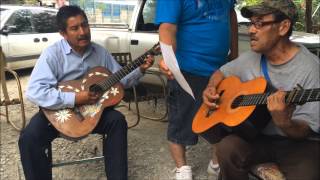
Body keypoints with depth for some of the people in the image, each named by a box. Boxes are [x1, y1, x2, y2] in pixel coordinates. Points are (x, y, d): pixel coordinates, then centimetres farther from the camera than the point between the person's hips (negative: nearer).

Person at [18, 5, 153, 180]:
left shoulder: (99, 51, 1)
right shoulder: (53, 53, -15)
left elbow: (120, 79, 9)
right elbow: (34, 91, -25)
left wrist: (140, 70, -9)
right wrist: (74, 99, -31)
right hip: (58, 111, -3)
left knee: (117, 120, -20)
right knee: (29, 137, -27)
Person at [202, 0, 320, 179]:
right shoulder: (250, 58, 1)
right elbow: (222, 72, 19)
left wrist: (284, 123, -38)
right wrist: (211, 89, -2)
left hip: (297, 141, -4)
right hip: (256, 135, 4)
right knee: (227, 147, -25)